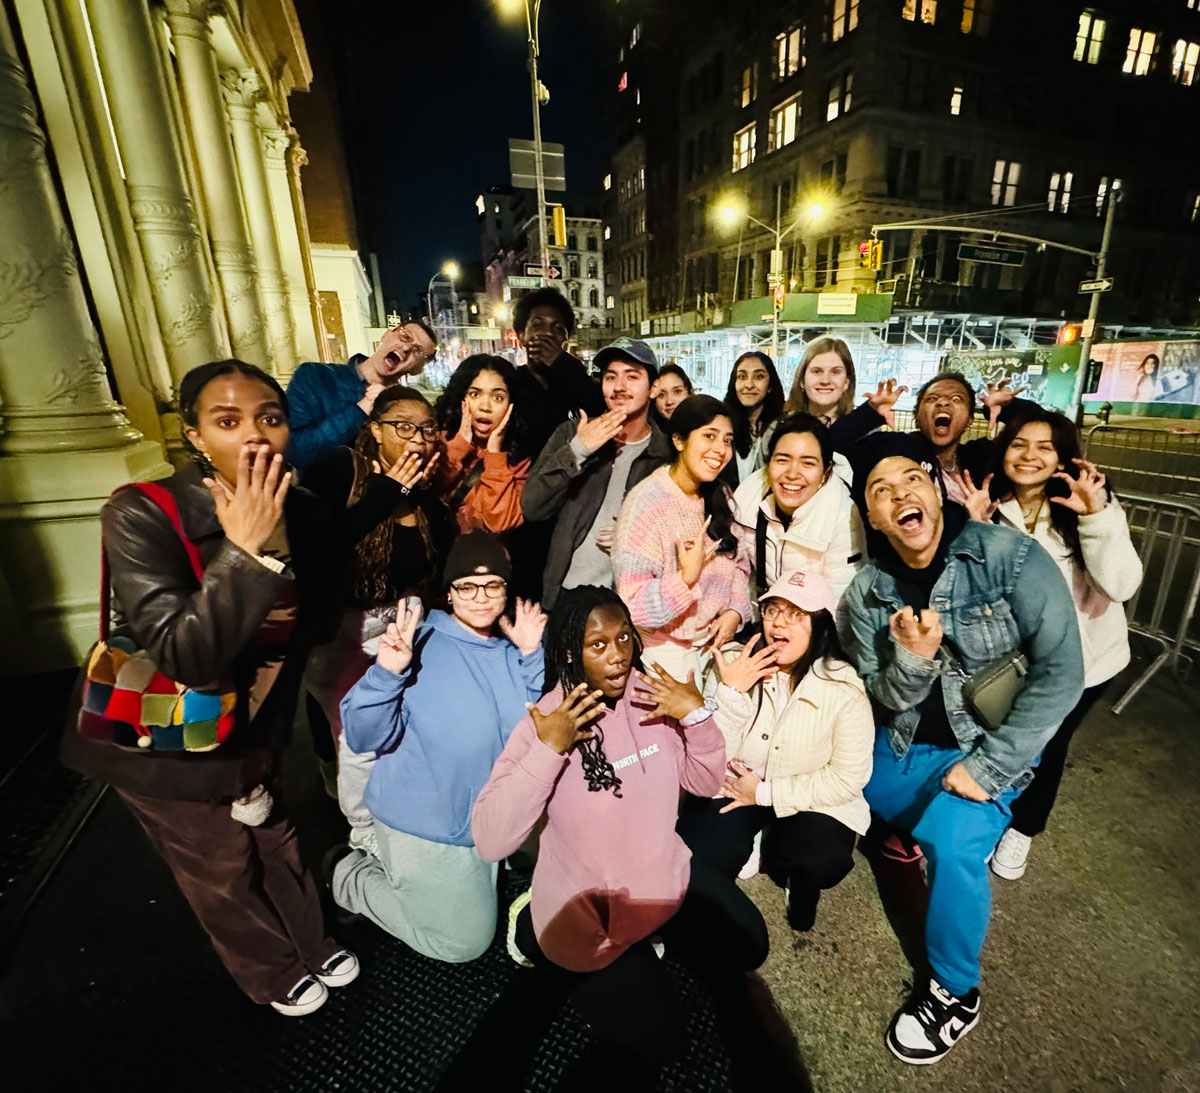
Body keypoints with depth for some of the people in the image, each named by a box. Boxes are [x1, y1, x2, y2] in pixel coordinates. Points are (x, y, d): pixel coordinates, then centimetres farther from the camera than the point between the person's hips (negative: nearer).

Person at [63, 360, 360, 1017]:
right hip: (162, 743, -4)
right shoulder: (141, 515, -29)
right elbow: (184, 655, -36)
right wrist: (246, 551, -43)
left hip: (248, 732, 4)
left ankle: (314, 947, 51)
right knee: (222, 869, 18)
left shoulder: (307, 517, -13)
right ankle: (276, 975, 47)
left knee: (273, 841, 23)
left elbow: (315, 625, 0)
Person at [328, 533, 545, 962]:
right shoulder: (420, 646, -19)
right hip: (424, 825, -6)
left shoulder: (514, 653, -3)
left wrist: (533, 656, -19)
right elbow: (363, 737, -20)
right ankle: (350, 877, 25)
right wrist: (387, 671, -36)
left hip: (491, 819, 6)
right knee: (464, 943, 11)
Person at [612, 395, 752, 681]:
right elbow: (633, 605, -23)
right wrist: (687, 578, -36)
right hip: (664, 650, -6)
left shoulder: (719, 495, 1)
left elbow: (739, 562, 7)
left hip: (714, 641, 6)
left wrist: (735, 612, -8)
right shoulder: (646, 502, -21)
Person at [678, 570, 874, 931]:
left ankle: (799, 884, 13)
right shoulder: (732, 663, -14)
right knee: (700, 853, -22)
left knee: (819, 862, -26)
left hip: (812, 801, 0)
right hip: (733, 788, 1)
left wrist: (766, 793, -17)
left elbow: (848, 778, -14)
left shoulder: (844, 688, -17)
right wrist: (731, 692, -30)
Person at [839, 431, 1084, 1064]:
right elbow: (886, 699, -6)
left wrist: (988, 766, -20)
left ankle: (955, 992, 3)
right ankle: (897, 829, 36)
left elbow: (1060, 674, -19)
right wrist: (912, 659, -29)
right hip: (898, 746, 4)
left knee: (953, 842, -26)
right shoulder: (866, 592, -8)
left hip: (985, 749, -4)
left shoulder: (1010, 556, -18)